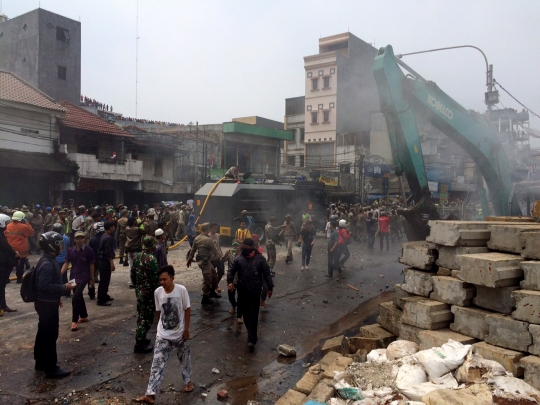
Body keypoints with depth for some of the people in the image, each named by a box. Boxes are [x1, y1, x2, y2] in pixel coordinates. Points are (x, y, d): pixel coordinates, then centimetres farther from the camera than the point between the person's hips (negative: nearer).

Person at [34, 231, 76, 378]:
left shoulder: (47, 260, 9)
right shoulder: (47, 264, -25)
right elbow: (44, 286, -29)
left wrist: (56, 297, 21)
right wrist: (64, 287, -22)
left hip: (46, 302, 11)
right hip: (47, 304, -11)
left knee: (43, 333, 20)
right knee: (50, 335, -2)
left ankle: (40, 362, 34)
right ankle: (51, 368, 7)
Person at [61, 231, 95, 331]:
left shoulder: (88, 250, -9)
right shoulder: (71, 250, 1)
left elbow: (91, 265, -3)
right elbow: (66, 263, 0)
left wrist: (92, 278, 0)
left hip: (84, 277, -5)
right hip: (73, 277, 5)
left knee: (75, 298, -16)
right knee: (79, 297, 18)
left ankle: (74, 321, -7)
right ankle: (84, 316, 36)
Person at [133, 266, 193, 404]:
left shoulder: (181, 290, -17)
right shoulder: (157, 292, -9)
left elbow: (187, 309, -9)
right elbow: (159, 312, 4)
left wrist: (186, 329, -8)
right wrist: (163, 325, 11)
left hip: (180, 333, -1)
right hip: (163, 335, 2)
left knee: (184, 358, 19)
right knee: (157, 363, -2)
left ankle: (188, 381, 41)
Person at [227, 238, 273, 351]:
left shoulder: (260, 259, -8)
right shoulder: (239, 259, -1)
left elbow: (266, 273, -2)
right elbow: (231, 271, 2)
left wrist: (270, 287, 0)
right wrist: (230, 281, -16)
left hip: (255, 292, -4)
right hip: (242, 291, 4)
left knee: (253, 316, -5)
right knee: (245, 313, 15)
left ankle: (252, 339, -5)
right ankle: (251, 332, 35)